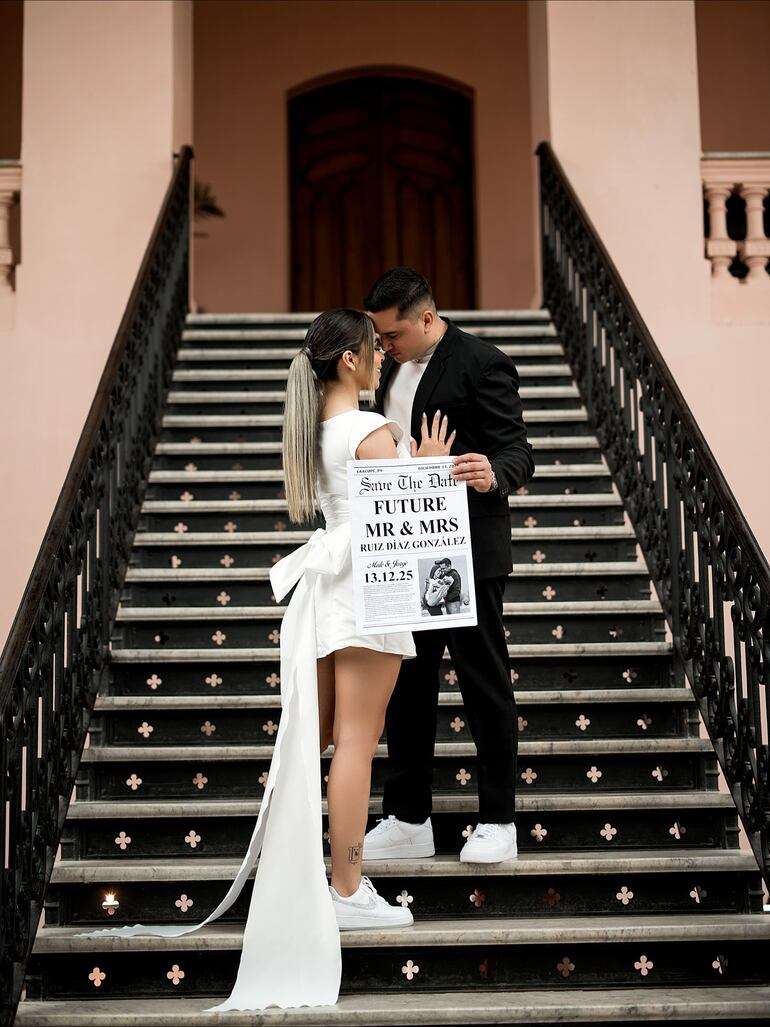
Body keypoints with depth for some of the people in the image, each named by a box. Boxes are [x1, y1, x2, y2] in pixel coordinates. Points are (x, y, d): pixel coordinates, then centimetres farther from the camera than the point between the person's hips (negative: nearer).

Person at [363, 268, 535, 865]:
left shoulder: (483, 364, -12)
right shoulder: (395, 366, 13)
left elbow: (517, 451, -16)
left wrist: (493, 475, -39)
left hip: (466, 555, -8)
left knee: (484, 685, 3)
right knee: (406, 685, 11)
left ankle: (498, 822, 13)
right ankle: (408, 821, 20)